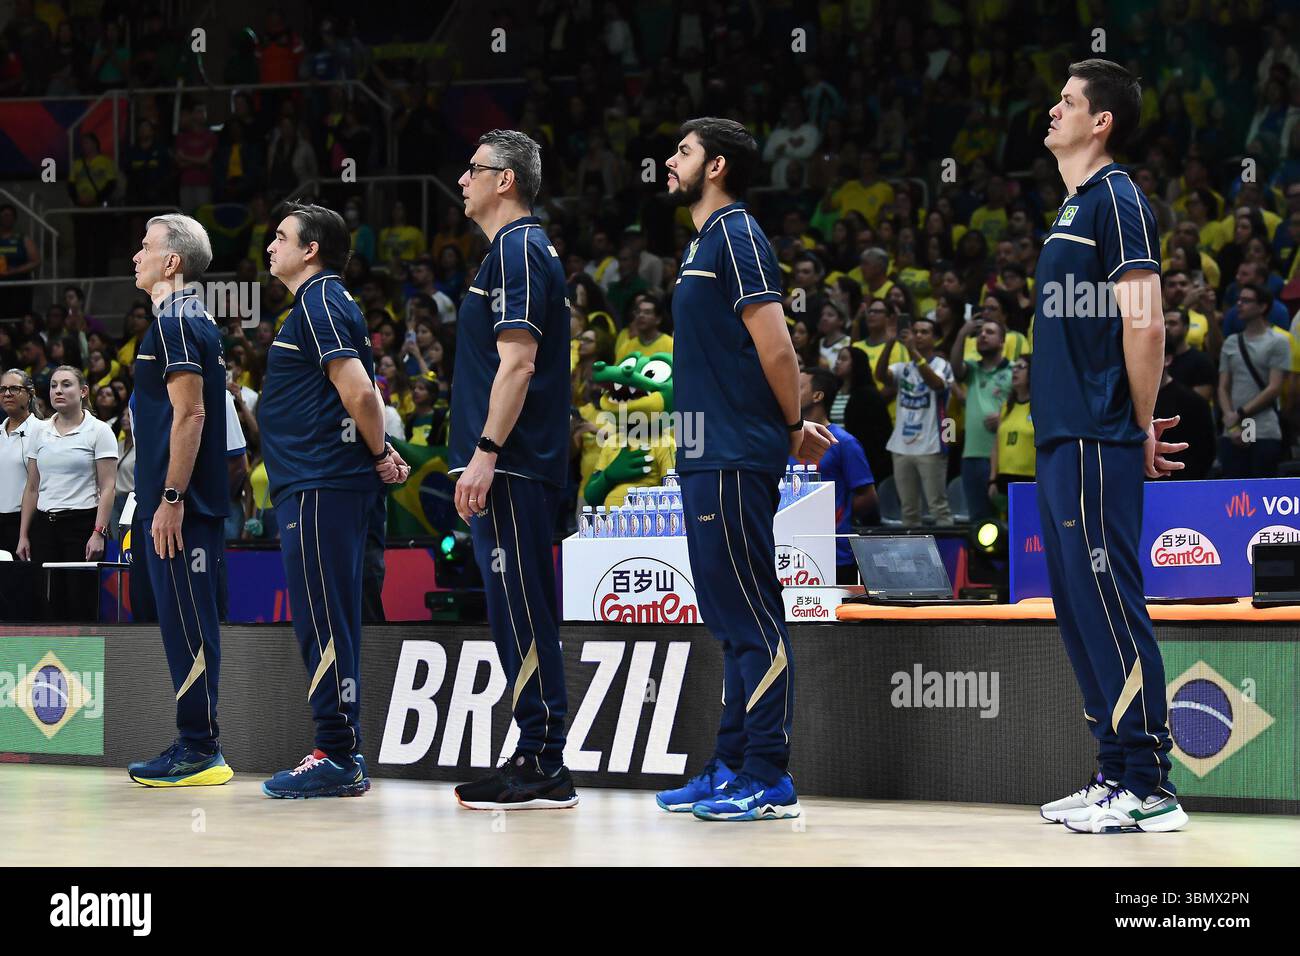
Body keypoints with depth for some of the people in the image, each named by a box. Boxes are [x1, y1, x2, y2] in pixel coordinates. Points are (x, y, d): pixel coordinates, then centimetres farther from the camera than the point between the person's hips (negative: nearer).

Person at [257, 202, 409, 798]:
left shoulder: (320, 303, -11)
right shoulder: (320, 302, 21)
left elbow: (357, 390, -20)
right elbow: (362, 391, 25)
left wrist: (379, 455, -8)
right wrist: (381, 454, 13)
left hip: (320, 489, -10)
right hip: (314, 485, 10)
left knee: (324, 621, -9)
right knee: (327, 622, 11)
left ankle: (337, 759, -7)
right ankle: (342, 755, 15)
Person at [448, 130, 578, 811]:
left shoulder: (516, 250, -11)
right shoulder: (518, 249, 21)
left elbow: (517, 363, -20)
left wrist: (485, 453, -23)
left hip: (510, 470, -10)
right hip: (512, 471, 10)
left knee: (522, 614, -9)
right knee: (521, 615, 10)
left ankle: (542, 768, -8)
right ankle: (536, 760, 13)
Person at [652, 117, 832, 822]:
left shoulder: (738, 235, -10)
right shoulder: (702, 244, 19)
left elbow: (774, 348, -15)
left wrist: (793, 427, -3)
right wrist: (794, 426, 16)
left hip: (735, 462, -10)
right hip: (708, 458, 10)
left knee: (753, 618, -7)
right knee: (732, 621, 13)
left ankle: (767, 780, -6)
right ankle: (731, 767, 18)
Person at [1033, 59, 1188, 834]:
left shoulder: (1116, 198, -10)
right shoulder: (1076, 205, 19)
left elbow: (1144, 324, -17)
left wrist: (1142, 427, -9)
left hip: (1099, 444, -10)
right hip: (1063, 441, 10)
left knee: (1110, 603, -8)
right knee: (1080, 609, 11)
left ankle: (1147, 787, -6)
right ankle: (1117, 775, 16)